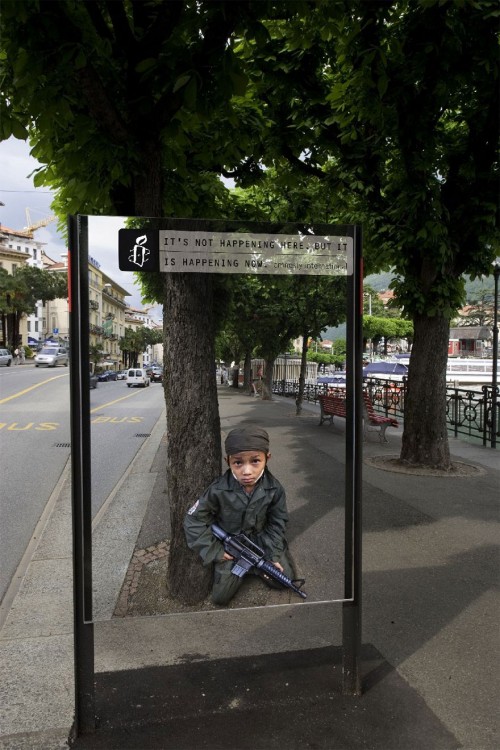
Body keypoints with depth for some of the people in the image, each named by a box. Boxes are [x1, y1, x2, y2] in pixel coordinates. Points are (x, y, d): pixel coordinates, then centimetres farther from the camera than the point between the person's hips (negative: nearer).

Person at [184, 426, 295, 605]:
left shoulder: (274, 489, -18)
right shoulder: (218, 491, -25)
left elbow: (277, 523, -3)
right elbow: (194, 520, -15)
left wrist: (273, 555, -11)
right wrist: (214, 551, -15)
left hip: (261, 540, 2)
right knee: (220, 597, -6)